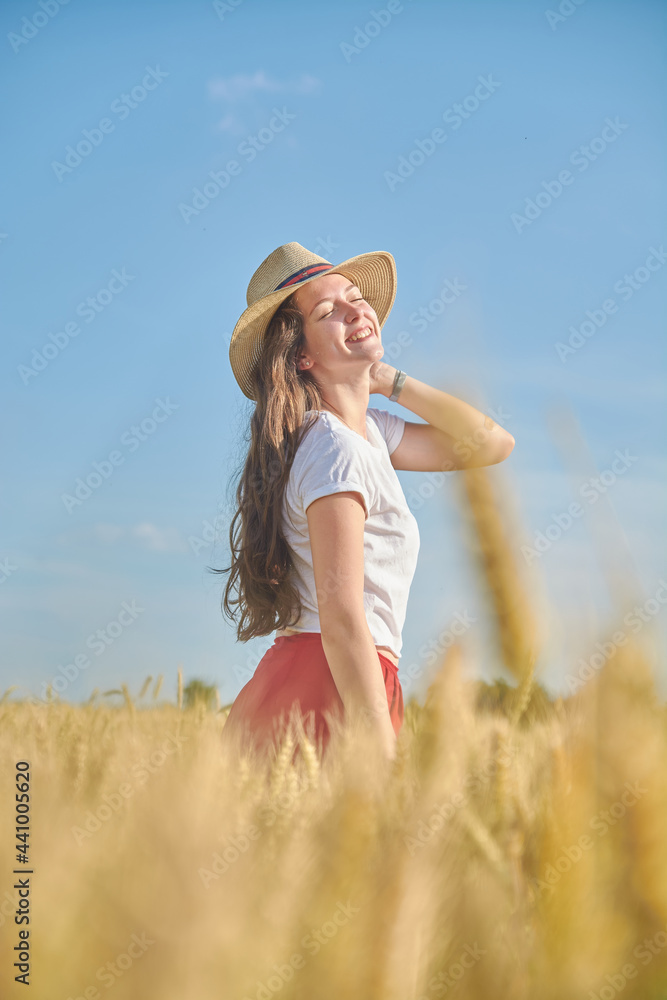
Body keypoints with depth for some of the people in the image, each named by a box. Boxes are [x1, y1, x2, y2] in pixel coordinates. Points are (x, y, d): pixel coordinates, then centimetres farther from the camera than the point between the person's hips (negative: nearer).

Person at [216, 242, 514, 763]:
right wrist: (386, 760, -23)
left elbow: (493, 444, 20)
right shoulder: (337, 450, -14)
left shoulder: (367, 428, 15)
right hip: (330, 693, -10)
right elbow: (341, 618, -21)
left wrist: (390, 380, 11)